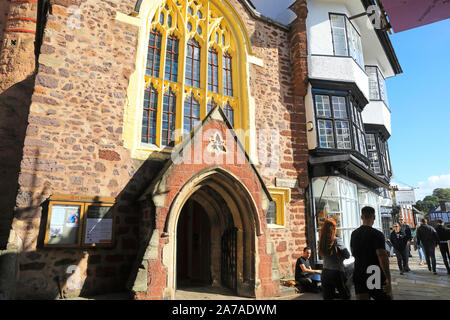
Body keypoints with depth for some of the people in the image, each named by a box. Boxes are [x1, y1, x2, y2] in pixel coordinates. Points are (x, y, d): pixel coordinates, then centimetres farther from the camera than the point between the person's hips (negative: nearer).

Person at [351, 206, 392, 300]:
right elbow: (382, 259, -20)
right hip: (376, 278, -5)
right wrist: (388, 281, -18)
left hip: (359, 276, 5)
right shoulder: (377, 234, -14)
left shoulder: (354, 234, 5)